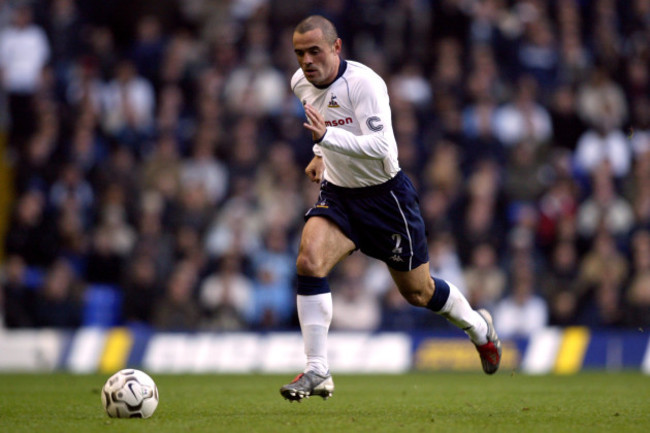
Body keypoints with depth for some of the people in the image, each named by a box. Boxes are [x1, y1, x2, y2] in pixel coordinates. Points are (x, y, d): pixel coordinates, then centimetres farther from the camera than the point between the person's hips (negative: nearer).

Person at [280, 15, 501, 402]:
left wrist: (327, 137, -44)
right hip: (337, 192, 5)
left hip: (385, 194, -5)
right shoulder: (301, 83, -3)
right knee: (309, 261, -23)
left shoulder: (364, 82, -25)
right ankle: (318, 371, -19)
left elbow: (381, 146, -34)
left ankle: (478, 327, 41)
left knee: (418, 292, 9)